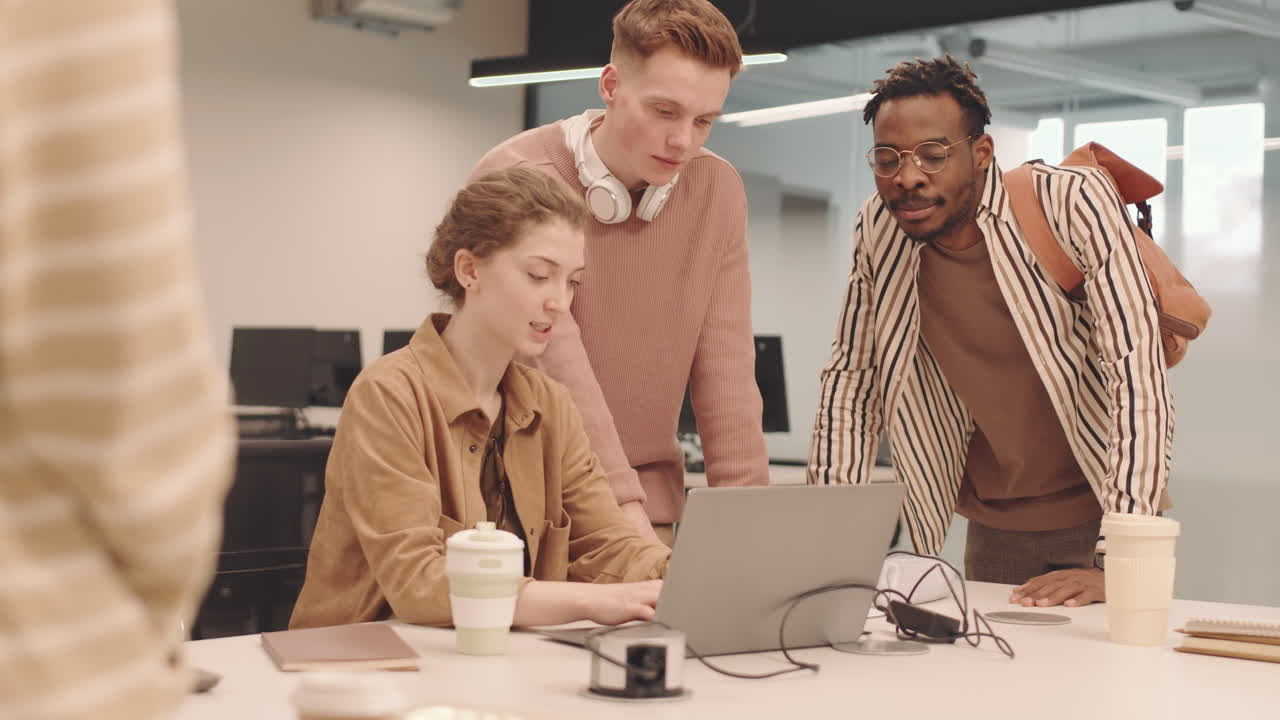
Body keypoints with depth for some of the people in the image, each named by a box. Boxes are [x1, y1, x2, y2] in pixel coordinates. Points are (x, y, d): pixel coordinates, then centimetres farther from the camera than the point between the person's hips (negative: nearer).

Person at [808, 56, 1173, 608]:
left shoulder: (1073, 202, -20)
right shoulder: (878, 227, -7)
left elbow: (1137, 373, -26)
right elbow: (852, 376, 1)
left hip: (1092, 518, -3)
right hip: (990, 530, 4)